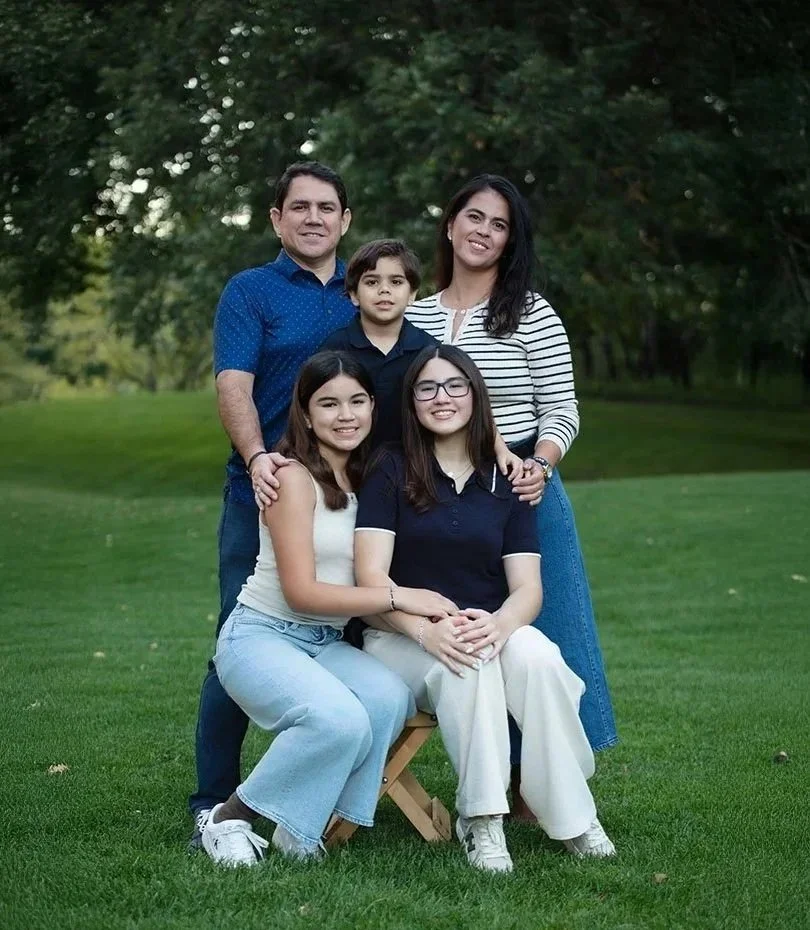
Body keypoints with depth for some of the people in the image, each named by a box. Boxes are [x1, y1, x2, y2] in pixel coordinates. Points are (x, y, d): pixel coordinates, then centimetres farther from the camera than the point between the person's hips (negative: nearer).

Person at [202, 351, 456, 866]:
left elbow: (374, 579, 12)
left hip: (329, 644, 6)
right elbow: (301, 591, -17)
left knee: (391, 696, -26)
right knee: (341, 720, -33)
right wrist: (399, 597, -20)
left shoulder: (369, 477, 10)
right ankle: (230, 817, -10)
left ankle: (300, 830, -11)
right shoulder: (293, 477, -11)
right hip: (261, 635, -6)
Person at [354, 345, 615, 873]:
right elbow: (371, 577, -8)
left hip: (489, 630, 3)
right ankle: (480, 820, -27)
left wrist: (498, 624, -23)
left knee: (537, 657, -31)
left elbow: (528, 588, 2)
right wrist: (427, 629, -27)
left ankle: (571, 816, -20)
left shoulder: (507, 483, 11)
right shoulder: (391, 472, 2)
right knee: (465, 665, -36)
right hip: (402, 637, -2)